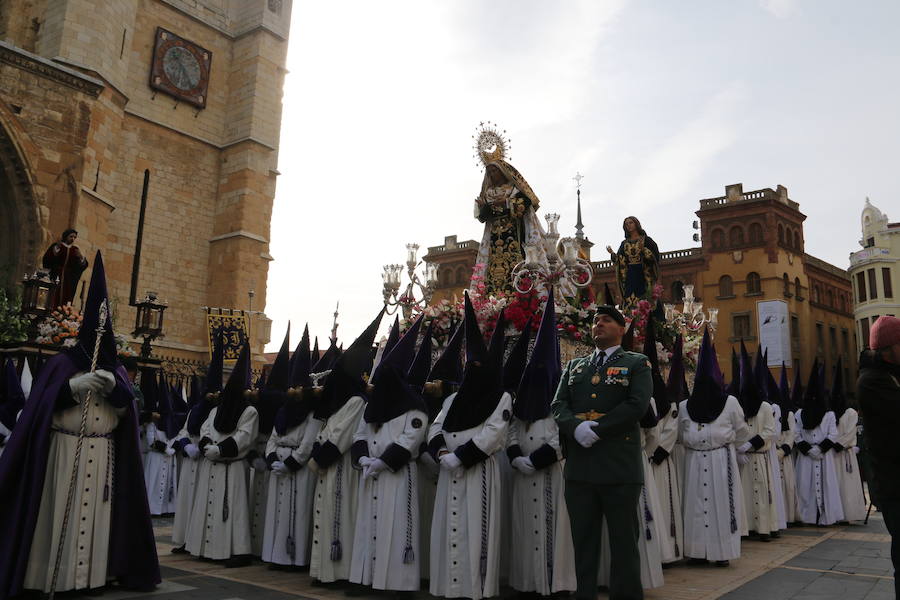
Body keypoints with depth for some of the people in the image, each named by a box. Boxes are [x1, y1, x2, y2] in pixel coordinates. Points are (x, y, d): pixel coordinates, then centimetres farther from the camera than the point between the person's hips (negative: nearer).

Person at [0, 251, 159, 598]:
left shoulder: (115, 369, 13)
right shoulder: (63, 363, 4)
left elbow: (128, 408, 3)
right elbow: (41, 403, -6)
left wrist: (114, 386, -16)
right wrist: (76, 384, -19)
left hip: (103, 455, 3)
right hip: (64, 451, -3)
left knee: (95, 513, 2)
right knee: (59, 513, -4)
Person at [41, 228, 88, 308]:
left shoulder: (75, 250, 14)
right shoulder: (56, 246, 5)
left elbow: (83, 265, 10)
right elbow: (46, 259, -10)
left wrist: (81, 258, -10)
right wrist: (57, 247, -17)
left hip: (68, 282, 3)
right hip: (56, 278, -3)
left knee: (64, 302, -4)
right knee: (54, 300, -12)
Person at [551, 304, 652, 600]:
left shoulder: (637, 364, 6)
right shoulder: (574, 365, 18)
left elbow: (637, 405, -10)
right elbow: (558, 404, 7)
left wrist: (597, 429, -16)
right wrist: (576, 428, -14)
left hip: (619, 466, -4)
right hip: (579, 465, 4)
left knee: (623, 540, 4)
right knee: (583, 541, 11)